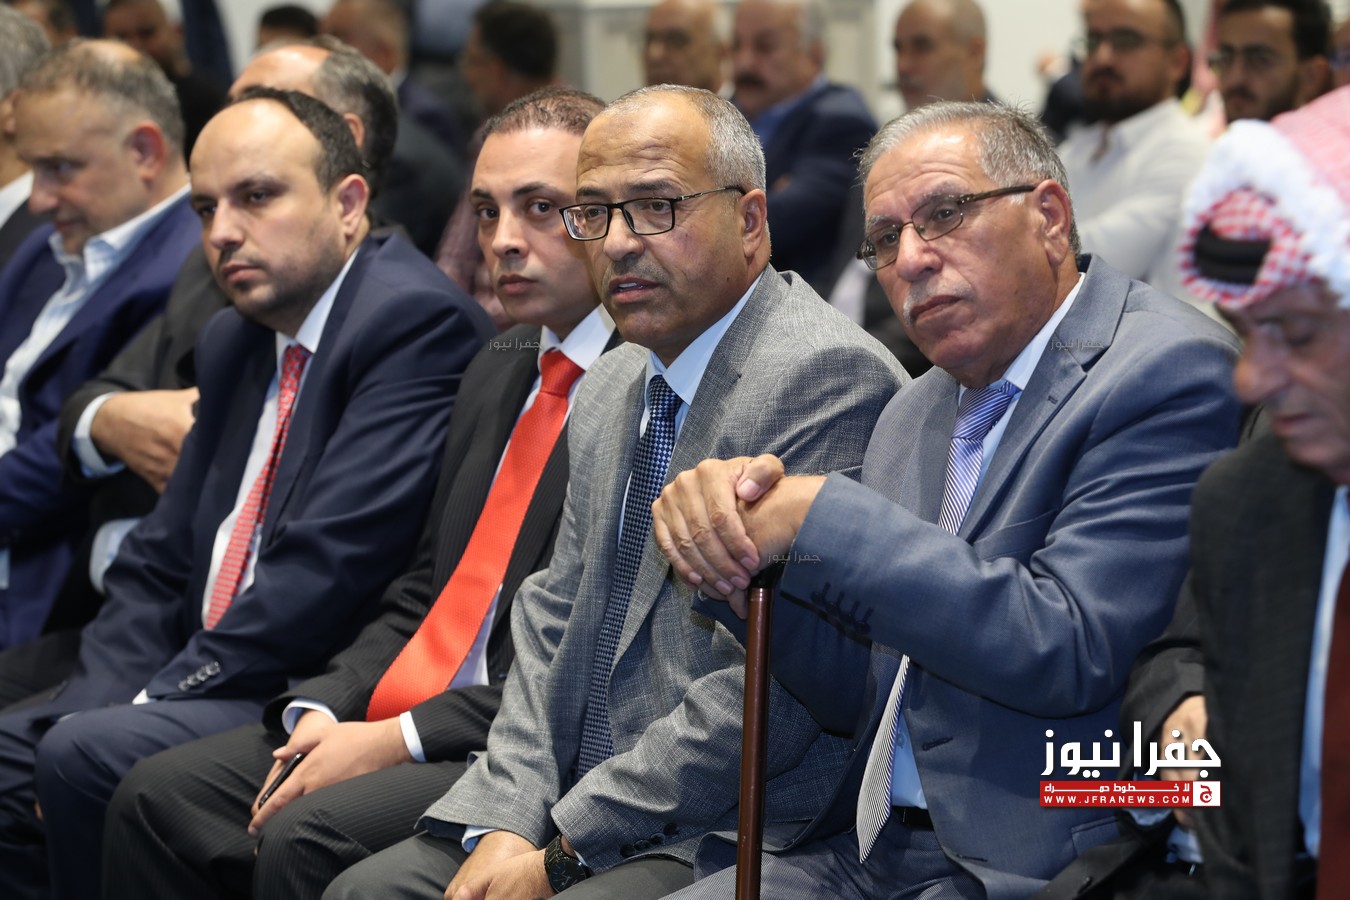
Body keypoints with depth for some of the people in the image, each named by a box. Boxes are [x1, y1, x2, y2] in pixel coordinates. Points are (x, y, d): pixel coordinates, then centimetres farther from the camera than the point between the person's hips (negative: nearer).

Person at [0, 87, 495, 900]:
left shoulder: (418, 321, -12)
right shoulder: (236, 339, 18)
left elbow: (330, 565, -20)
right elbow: (161, 559, 17)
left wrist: (160, 700, -17)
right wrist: (100, 699, -2)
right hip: (213, 676, 9)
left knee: (89, 758, -26)